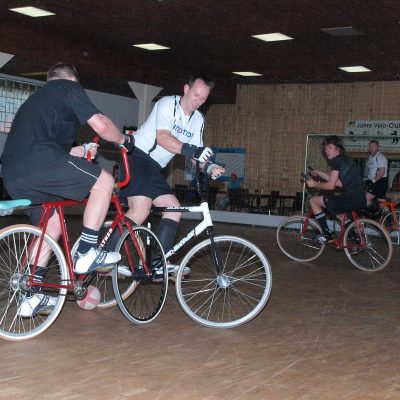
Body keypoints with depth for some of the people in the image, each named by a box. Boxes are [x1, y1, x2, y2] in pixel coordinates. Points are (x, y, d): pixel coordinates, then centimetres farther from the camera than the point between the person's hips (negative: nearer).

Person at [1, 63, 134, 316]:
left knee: (52, 224, 21)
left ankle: (32, 297, 21)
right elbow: (101, 125, 0)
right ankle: (87, 254, 0)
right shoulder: (69, 87, 12)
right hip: (39, 162, -9)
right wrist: (124, 140, 18)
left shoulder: (38, 98, 37)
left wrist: (82, 150, 47)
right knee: (104, 181, 1)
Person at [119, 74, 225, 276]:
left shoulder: (198, 119, 12)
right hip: (137, 157, -9)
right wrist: (189, 150, -38)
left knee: (174, 208, 1)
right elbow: (162, 137, -25)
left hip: (154, 168, 9)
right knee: (140, 211, -23)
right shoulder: (168, 104, -11)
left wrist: (209, 166, -13)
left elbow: (196, 154, 9)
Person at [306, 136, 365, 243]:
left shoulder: (336, 160, -8)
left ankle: (327, 234, 3)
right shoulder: (345, 160, 20)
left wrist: (314, 184, 2)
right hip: (360, 200, 10)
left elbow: (331, 185, -13)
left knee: (313, 200, 0)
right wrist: (320, 174, 23)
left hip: (351, 199, -10)